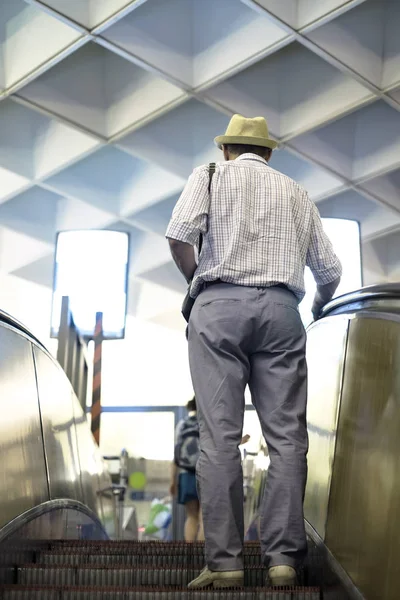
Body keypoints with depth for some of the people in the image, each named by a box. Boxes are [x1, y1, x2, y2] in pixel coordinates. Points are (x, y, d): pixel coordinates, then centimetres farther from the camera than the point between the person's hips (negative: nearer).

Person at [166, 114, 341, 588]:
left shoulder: (210, 175, 15)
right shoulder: (296, 192, 23)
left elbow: (179, 235, -4)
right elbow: (330, 270, 19)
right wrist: (320, 306, 40)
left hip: (220, 305, -2)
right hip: (280, 309, 2)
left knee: (219, 437, -6)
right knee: (286, 436, 0)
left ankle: (224, 562, -9)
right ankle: (282, 558, -5)